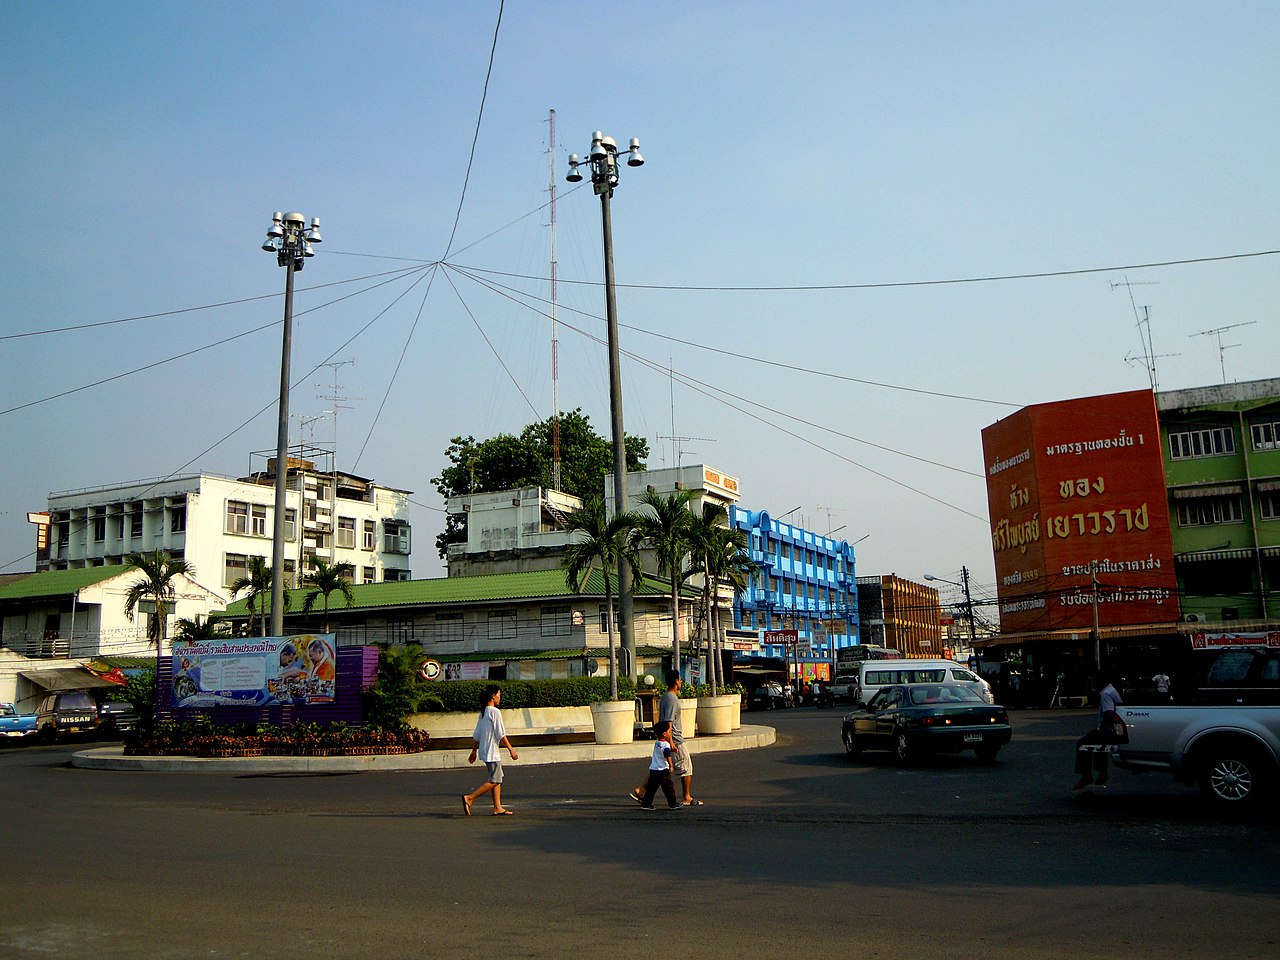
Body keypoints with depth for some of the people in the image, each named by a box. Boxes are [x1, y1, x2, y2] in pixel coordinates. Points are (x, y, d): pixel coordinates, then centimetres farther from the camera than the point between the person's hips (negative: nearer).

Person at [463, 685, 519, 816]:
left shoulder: (483, 712, 12)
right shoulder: (495, 712, -14)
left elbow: (476, 735, 17)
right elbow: (501, 734, -15)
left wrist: (474, 751, 24)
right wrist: (511, 750, -10)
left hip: (484, 750, 9)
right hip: (492, 752, -9)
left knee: (497, 779, 12)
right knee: (494, 780, -6)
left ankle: (498, 808, 11)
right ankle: (469, 798, -9)